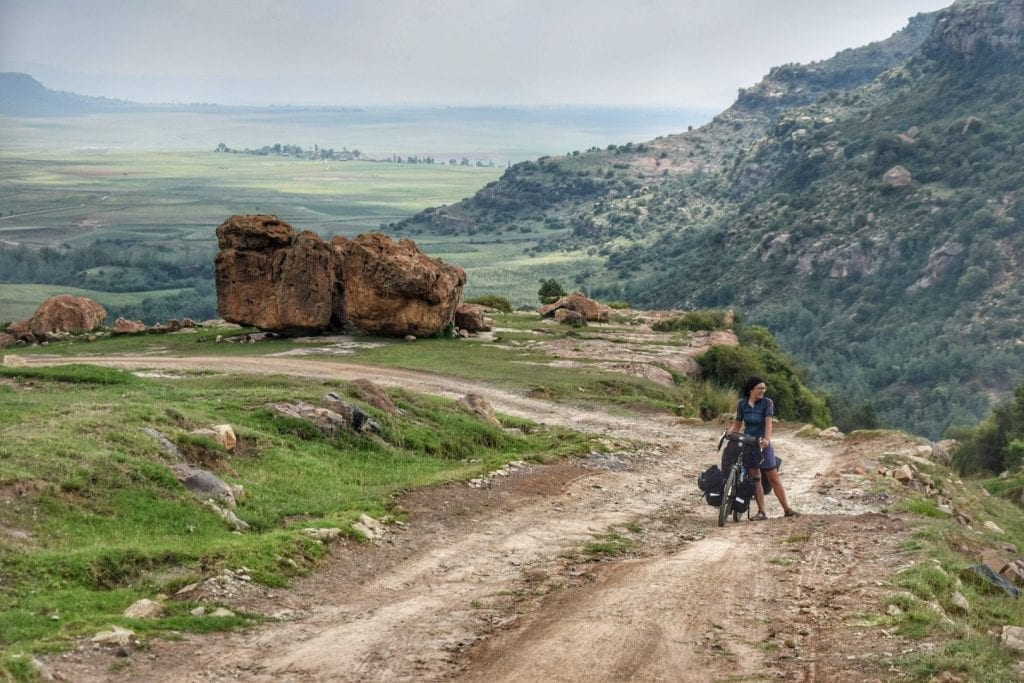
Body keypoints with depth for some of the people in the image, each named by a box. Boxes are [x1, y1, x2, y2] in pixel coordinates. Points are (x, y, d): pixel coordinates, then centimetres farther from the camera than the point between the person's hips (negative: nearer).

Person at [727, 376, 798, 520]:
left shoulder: (767, 402, -7)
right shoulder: (742, 404, 2)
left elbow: (768, 422, -19)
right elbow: (737, 423, 8)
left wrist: (767, 439, -33)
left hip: (763, 444, -3)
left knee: (773, 478, -1)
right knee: (755, 478, 3)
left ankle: (787, 509, 4)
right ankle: (761, 512, 5)